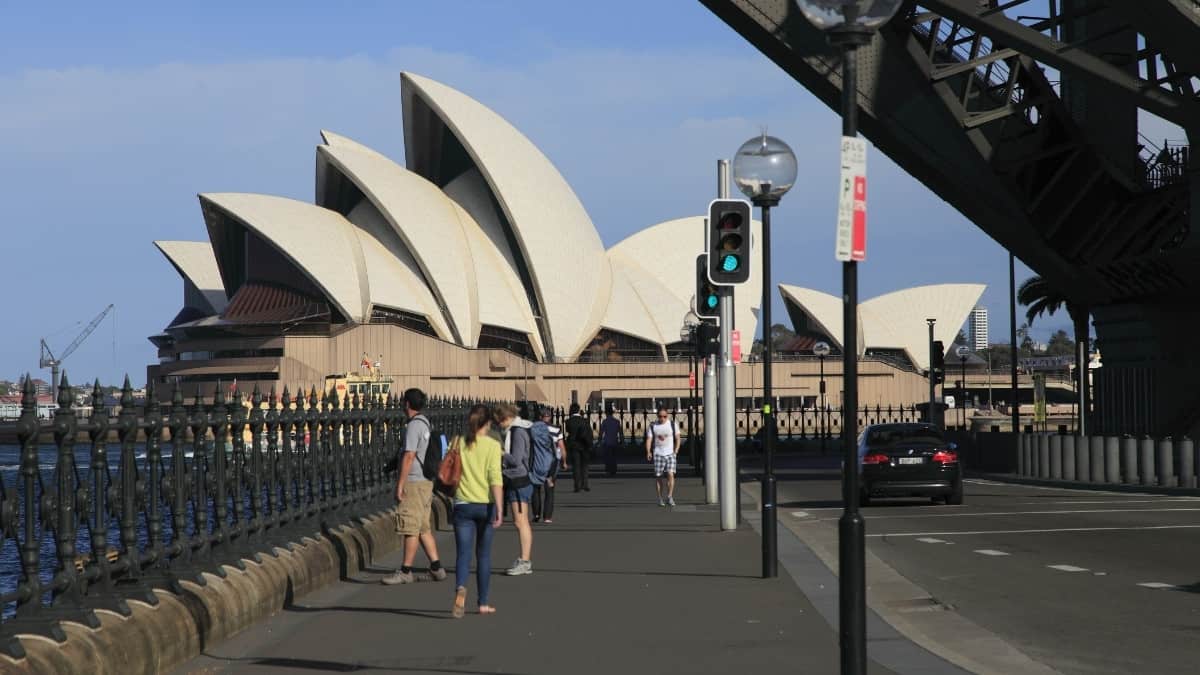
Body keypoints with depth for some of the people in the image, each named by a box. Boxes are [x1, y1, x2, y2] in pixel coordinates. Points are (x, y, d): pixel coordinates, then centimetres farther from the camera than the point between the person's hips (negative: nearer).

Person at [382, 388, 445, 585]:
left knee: (411, 528, -5)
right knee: (424, 528, 12)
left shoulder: (414, 425, -15)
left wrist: (400, 485, -17)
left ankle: (405, 571, -2)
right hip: (427, 481, 10)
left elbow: (409, 457, -19)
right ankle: (436, 568, 10)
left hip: (414, 482, -10)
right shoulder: (427, 424, 14)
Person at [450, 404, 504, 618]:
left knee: (463, 553, -2)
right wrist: (498, 509, -14)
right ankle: (483, 603, 18)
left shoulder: (458, 443, 2)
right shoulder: (492, 445, -5)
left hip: (463, 505, 1)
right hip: (485, 505, -1)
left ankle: (460, 590, -30)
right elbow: (495, 478, -12)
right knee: (484, 554, 12)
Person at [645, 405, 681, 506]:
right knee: (658, 477, 1)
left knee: (670, 474, -16)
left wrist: (676, 451, -4)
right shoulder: (653, 426, 3)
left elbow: (677, 439, 8)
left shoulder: (672, 425, 4)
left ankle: (670, 497, -9)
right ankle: (660, 499, 12)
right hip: (658, 454, 0)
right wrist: (648, 452, -15)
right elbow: (649, 439, 0)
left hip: (670, 454, 0)